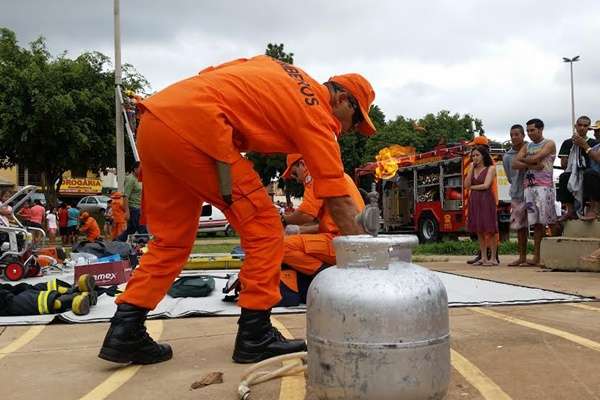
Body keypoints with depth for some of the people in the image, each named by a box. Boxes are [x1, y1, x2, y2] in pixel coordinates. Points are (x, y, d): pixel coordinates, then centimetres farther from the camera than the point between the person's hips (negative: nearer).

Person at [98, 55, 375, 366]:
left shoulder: (276, 67, 26)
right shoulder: (316, 115, 4)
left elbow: (207, 77, 23)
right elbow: (340, 203, 1)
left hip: (150, 122, 9)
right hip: (193, 125, -9)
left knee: (171, 238, 16)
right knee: (264, 228, 1)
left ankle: (124, 333, 15)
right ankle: (255, 336, 5)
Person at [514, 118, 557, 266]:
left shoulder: (549, 144, 4)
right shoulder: (526, 147, 21)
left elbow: (535, 158, -11)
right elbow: (515, 164, 7)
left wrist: (522, 159, 7)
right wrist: (532, 165, -7)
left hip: (544, 186, -5)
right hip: (529, 186, 5)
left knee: (550, 221, -9)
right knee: (537, 223, 3)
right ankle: (536, 257, 2)